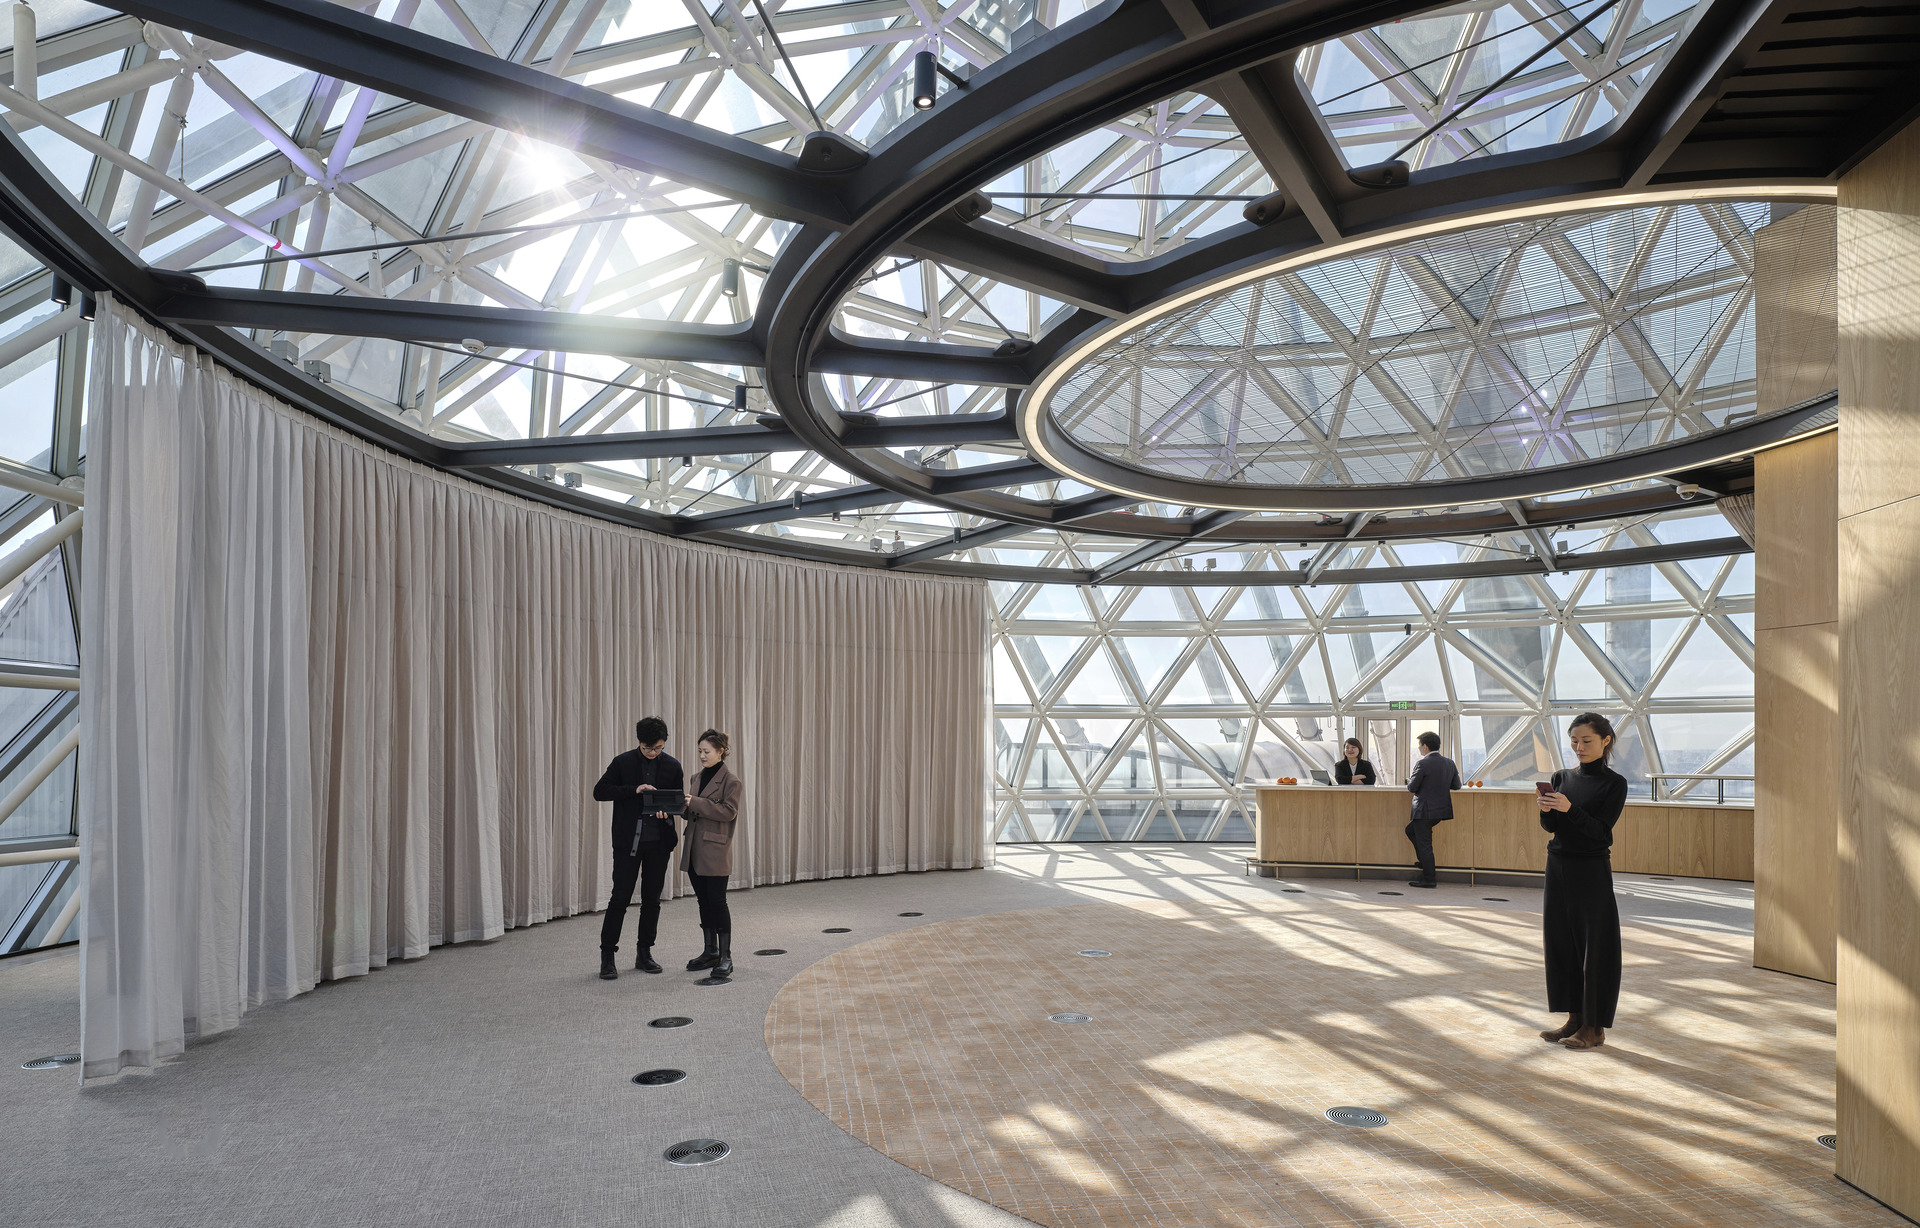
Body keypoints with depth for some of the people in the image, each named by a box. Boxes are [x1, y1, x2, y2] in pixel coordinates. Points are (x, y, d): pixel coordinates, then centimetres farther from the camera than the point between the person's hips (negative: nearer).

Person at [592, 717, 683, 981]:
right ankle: (607, 956, 6)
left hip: (659, 841, 2)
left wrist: (666, 810, -14)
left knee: (652, 899, 8)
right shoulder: (623, 762, -3)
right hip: (628, 841, -2)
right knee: (620, 897, -3)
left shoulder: (672, 766, 3)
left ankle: (644, 953, 20)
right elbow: (599, 792, -7)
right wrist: (634, 790, -19)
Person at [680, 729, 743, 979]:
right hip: (694, 849, 7)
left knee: (717, 902, -5)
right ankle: (711, 952, 23)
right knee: (704, 901, 12)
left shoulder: (731, 780, -8)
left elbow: (729, 811, -18)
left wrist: (695, 803, -21)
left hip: (715, 850, -7)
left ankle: (725, 958, 2)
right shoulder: (698, 777, 15)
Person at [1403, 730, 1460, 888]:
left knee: (1424, 843, 1)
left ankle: (1429, 879, 5)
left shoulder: (1422, 764, -17)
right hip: (1442, 809, 8)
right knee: (1411, 830, 24)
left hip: (1425, 811, -8)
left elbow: (1412, 788, -14)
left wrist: (1409, 780, 8)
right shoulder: (1450, 763, 4)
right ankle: (1426, 864, 26)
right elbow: (1456, 785, 11)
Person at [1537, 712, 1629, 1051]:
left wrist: (1569, 808, -28)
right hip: (1559, 867, 6)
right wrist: (1546, 810, -17)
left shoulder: (1614, 782, -6)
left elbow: (1600, 830, -14)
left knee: (1594, 946, 0)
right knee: (1561, 943, 9)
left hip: (1591, 871, -5)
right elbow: (1551, 827, 4)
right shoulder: (1562, 777, 9)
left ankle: (1595, 1028, 9)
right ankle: (1575, 1019, 20)